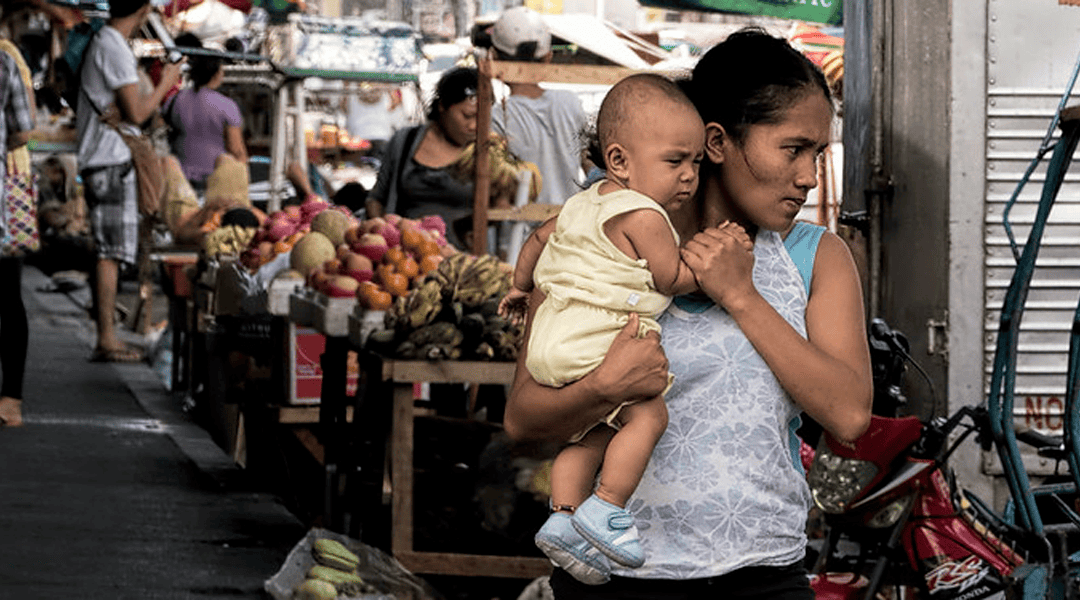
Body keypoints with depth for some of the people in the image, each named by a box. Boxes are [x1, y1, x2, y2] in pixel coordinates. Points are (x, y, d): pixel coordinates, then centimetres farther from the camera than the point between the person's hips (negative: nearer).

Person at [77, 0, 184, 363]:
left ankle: (106, 338, 13)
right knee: (110, 251, -9)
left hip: (98, 160, 10)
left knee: (108, 251, 11)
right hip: (111, 161, -10)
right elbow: (135, 113, -18)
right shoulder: (115, 49, -14)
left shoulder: (99, 44, 16)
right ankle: (107, 341, -9)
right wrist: (165, 84, -4)